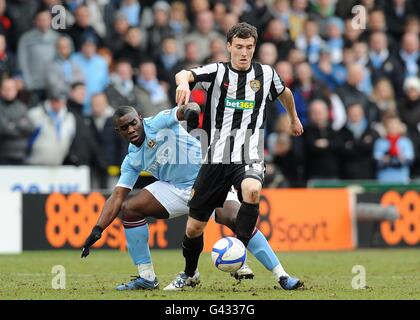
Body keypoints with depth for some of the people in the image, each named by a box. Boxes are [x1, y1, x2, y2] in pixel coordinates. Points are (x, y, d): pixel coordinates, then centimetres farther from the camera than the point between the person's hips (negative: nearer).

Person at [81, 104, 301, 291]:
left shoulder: (158, 124, -15)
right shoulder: (132, 160, 2)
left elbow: (183, 110, -33)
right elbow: (117, 197, 2)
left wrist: (191, 110, -58)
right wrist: (97, 230, -7)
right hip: (173, 189, 6)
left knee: (236, 219, -28)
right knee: (128, 207, -9)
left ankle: (281, 275, -26)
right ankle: (146, 278, -3)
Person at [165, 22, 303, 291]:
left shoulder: (266, 74, 4)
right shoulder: (217, 71, -2)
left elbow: (285, 93, 27)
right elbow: (184, 74, -22)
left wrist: (294, 119, 41)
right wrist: (183, 82, -45)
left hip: (249, 159, 0)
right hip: (217, 158, 1)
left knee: (252, 190, -37)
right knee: (194, 226, 5)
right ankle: (189, 274, 33)